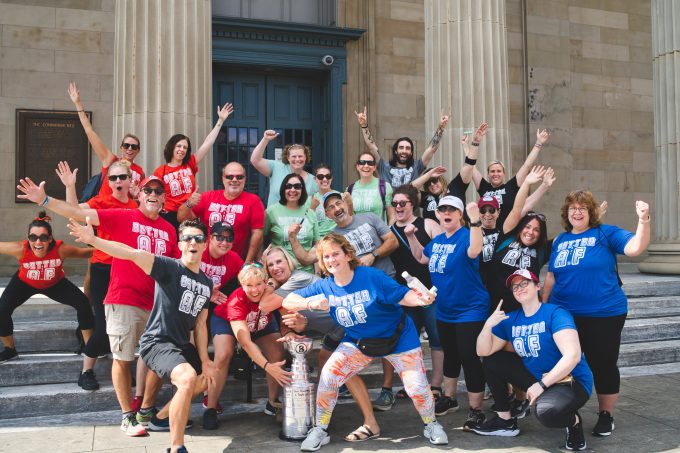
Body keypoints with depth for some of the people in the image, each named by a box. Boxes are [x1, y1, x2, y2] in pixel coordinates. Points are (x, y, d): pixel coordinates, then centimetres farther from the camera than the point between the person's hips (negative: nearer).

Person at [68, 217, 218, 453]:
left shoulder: (207, 283, 8)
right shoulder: (169, 267, -13)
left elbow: (200, 324, 11)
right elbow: (132, 253, -27)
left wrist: (205, 361, 5)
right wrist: (93, 240, -40)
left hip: (181, 345, 9)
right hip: (157, 343, -9)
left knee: (210, 376, 27)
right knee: (188, 377, -34)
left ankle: (162, 417, 39)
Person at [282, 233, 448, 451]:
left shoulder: (371, 276, -25)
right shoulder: (324, 286, -13)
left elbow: (402, 295, -23)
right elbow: (288, 301, -13)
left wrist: (421, 299, -44)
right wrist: (311, 303, -33)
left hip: (399, 338, -2)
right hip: (358, 342, 3)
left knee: (417, 387, -6)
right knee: (328, 375, -15)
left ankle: (431, 424, 27)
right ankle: (320, 430, 6)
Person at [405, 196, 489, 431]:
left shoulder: (466, 236, -16)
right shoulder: (437, 240, 7)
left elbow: (474, 251, -39)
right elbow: (422, 258, 23)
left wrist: (475, 221, -48)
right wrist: (411, 237, 11)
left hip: (470, 311, -8)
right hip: (444, 311, 8)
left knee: (469, 358, -6)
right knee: (450, 355, 21)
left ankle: (476, 409, 5)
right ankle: (449, 398, 37)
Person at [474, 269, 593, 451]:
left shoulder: (555, 313, -16)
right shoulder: (510, 320, 3)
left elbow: (573, 356, -27)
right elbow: (483, 351, 0)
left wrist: (542, 384, -28)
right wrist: (488, 325, -18)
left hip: (572, 381, -7)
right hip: (536, 378, 7)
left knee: (546, 412, -37)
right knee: (492, 361, 0)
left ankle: (574, 421, 0)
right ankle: (506, 422, 11)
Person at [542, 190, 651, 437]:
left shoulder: (606, 233, -3)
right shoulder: (560, 240, 10)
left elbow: (636, 247, -17)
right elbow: (551, 277, 15)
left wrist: (643, 221, -31)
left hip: (604, 314, -4)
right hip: (563, 315, 4)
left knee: (603, 365, 6)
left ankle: (606, 415, 23)